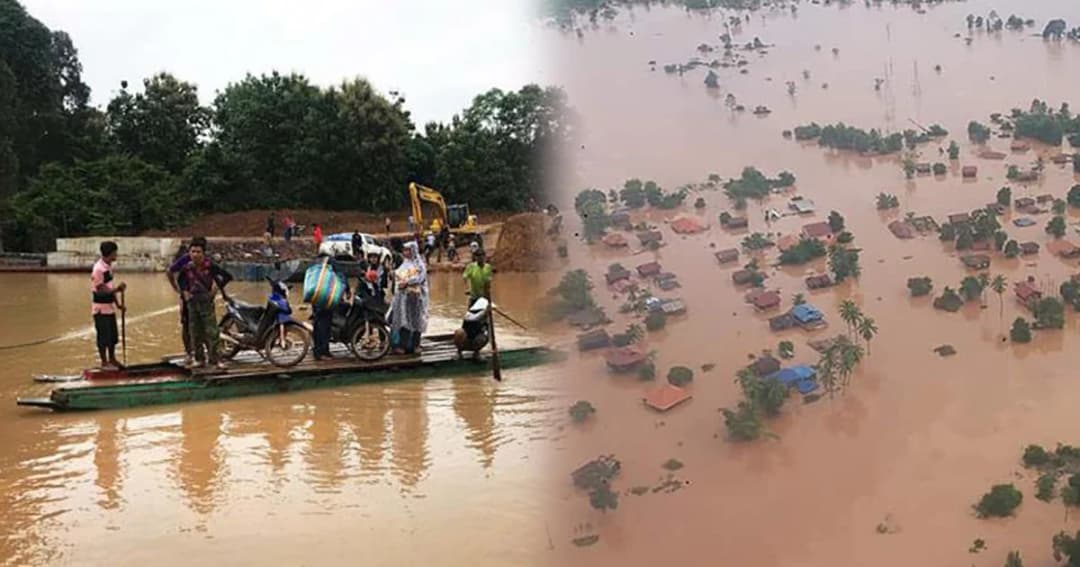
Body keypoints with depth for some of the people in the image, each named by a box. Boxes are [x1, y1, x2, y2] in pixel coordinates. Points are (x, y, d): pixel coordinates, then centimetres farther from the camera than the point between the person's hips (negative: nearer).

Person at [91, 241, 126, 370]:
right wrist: (117, 289, -27)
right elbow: (101, 290, -21)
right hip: (101, 308, -9)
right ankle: (104, 363, 10)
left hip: (109, 307, 9)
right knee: (103, 336, 0)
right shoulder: (99, 269, -19)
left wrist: (118, 304, 13)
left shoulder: (108, 266, 8)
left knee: (113, 335, 15)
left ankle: (112, 359, 28)